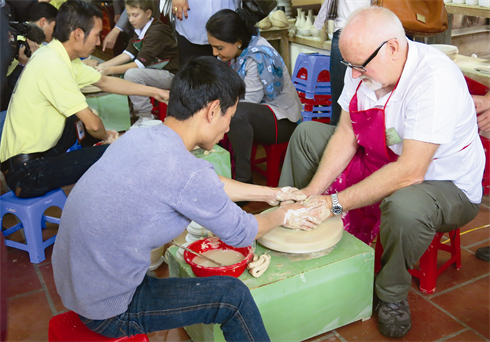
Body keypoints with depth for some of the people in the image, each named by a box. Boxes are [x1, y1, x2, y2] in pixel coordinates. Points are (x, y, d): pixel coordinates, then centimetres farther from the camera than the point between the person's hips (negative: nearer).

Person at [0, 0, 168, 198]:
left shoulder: (58, 56, 4)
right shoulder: (53, 65, -23)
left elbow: (104, 82, 16)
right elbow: (92, 125, -22)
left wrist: (153, 91, 18)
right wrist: (105, 136, 2)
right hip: (26, 173, -10)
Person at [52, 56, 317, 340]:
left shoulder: (139, 136, -3)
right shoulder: (186, 172, -29)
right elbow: (241, 233, -11)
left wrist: (273, 194, 19)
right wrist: (283, 215, 9)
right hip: (108, 312, -8)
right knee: (234, 295, -1)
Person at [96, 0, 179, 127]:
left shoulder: (157, 32, -22)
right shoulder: (140, 30, 7)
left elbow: (140, 64, -26)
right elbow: (129, 53, 3)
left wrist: (110, 70, -28)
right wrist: (104, 65, -9)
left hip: (171, 74, -10)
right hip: (155, 71, 10)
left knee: (131, 74, -28)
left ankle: (145, 117, -16)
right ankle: (136, 109, 16)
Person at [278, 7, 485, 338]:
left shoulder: (435, 80, -34)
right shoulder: (365, 67, -10)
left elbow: (410, 173, -37)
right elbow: (346, 134, -7)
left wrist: (334, 203, -34)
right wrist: (313, 191, -17)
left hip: (445, 184, -7)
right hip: (376, 161, 8)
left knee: (404, 207, -42)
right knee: (307, 134, 6)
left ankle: (392, 296, -10)